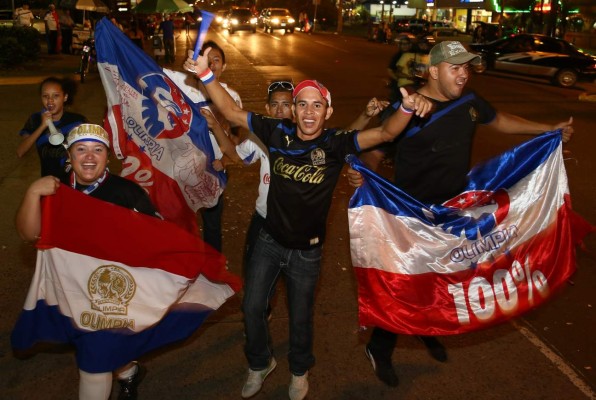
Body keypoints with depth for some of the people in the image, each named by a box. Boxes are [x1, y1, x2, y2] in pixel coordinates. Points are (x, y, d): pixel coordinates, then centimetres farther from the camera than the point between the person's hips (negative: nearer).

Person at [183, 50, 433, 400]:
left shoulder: (335, 144, -20)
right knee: (252, 307, 15)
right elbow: (232, 112, -12)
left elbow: (385, 133, -31)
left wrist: (407, 108, -52)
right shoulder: (278, 133, -14)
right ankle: (260, 364, 46)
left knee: (300, 317, 18)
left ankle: (300, 371, 50)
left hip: (307, 250, -2)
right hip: (270, 240, 2)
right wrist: (206, 74, -26)